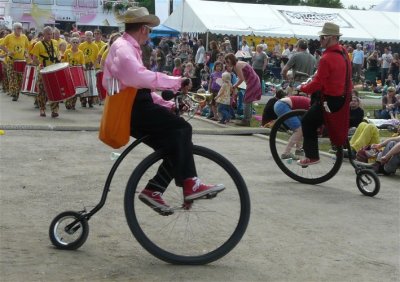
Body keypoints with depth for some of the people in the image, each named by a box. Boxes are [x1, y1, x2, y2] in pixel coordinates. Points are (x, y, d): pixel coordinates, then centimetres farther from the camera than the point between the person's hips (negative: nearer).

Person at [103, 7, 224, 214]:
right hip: (131, 107, -10)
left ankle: (153, 190, 4)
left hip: (134, 106, 10)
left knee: (175, 145, 4)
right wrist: (174, 82, -23)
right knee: (181, 129, -17)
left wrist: (162, 102, 15)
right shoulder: (122, 48, -9)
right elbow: (140, 77, -27)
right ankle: (189, 184, -17)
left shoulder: (128, 47, 25)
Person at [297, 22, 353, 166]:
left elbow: (317, 84, -23)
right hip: (343, 96, 9)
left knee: (307, 123, 3)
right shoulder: (343, 52, 5)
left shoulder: (327, 58, -24)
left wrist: (302, 88, -4)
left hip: (331, 100, -9)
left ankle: (312, 156, 5)